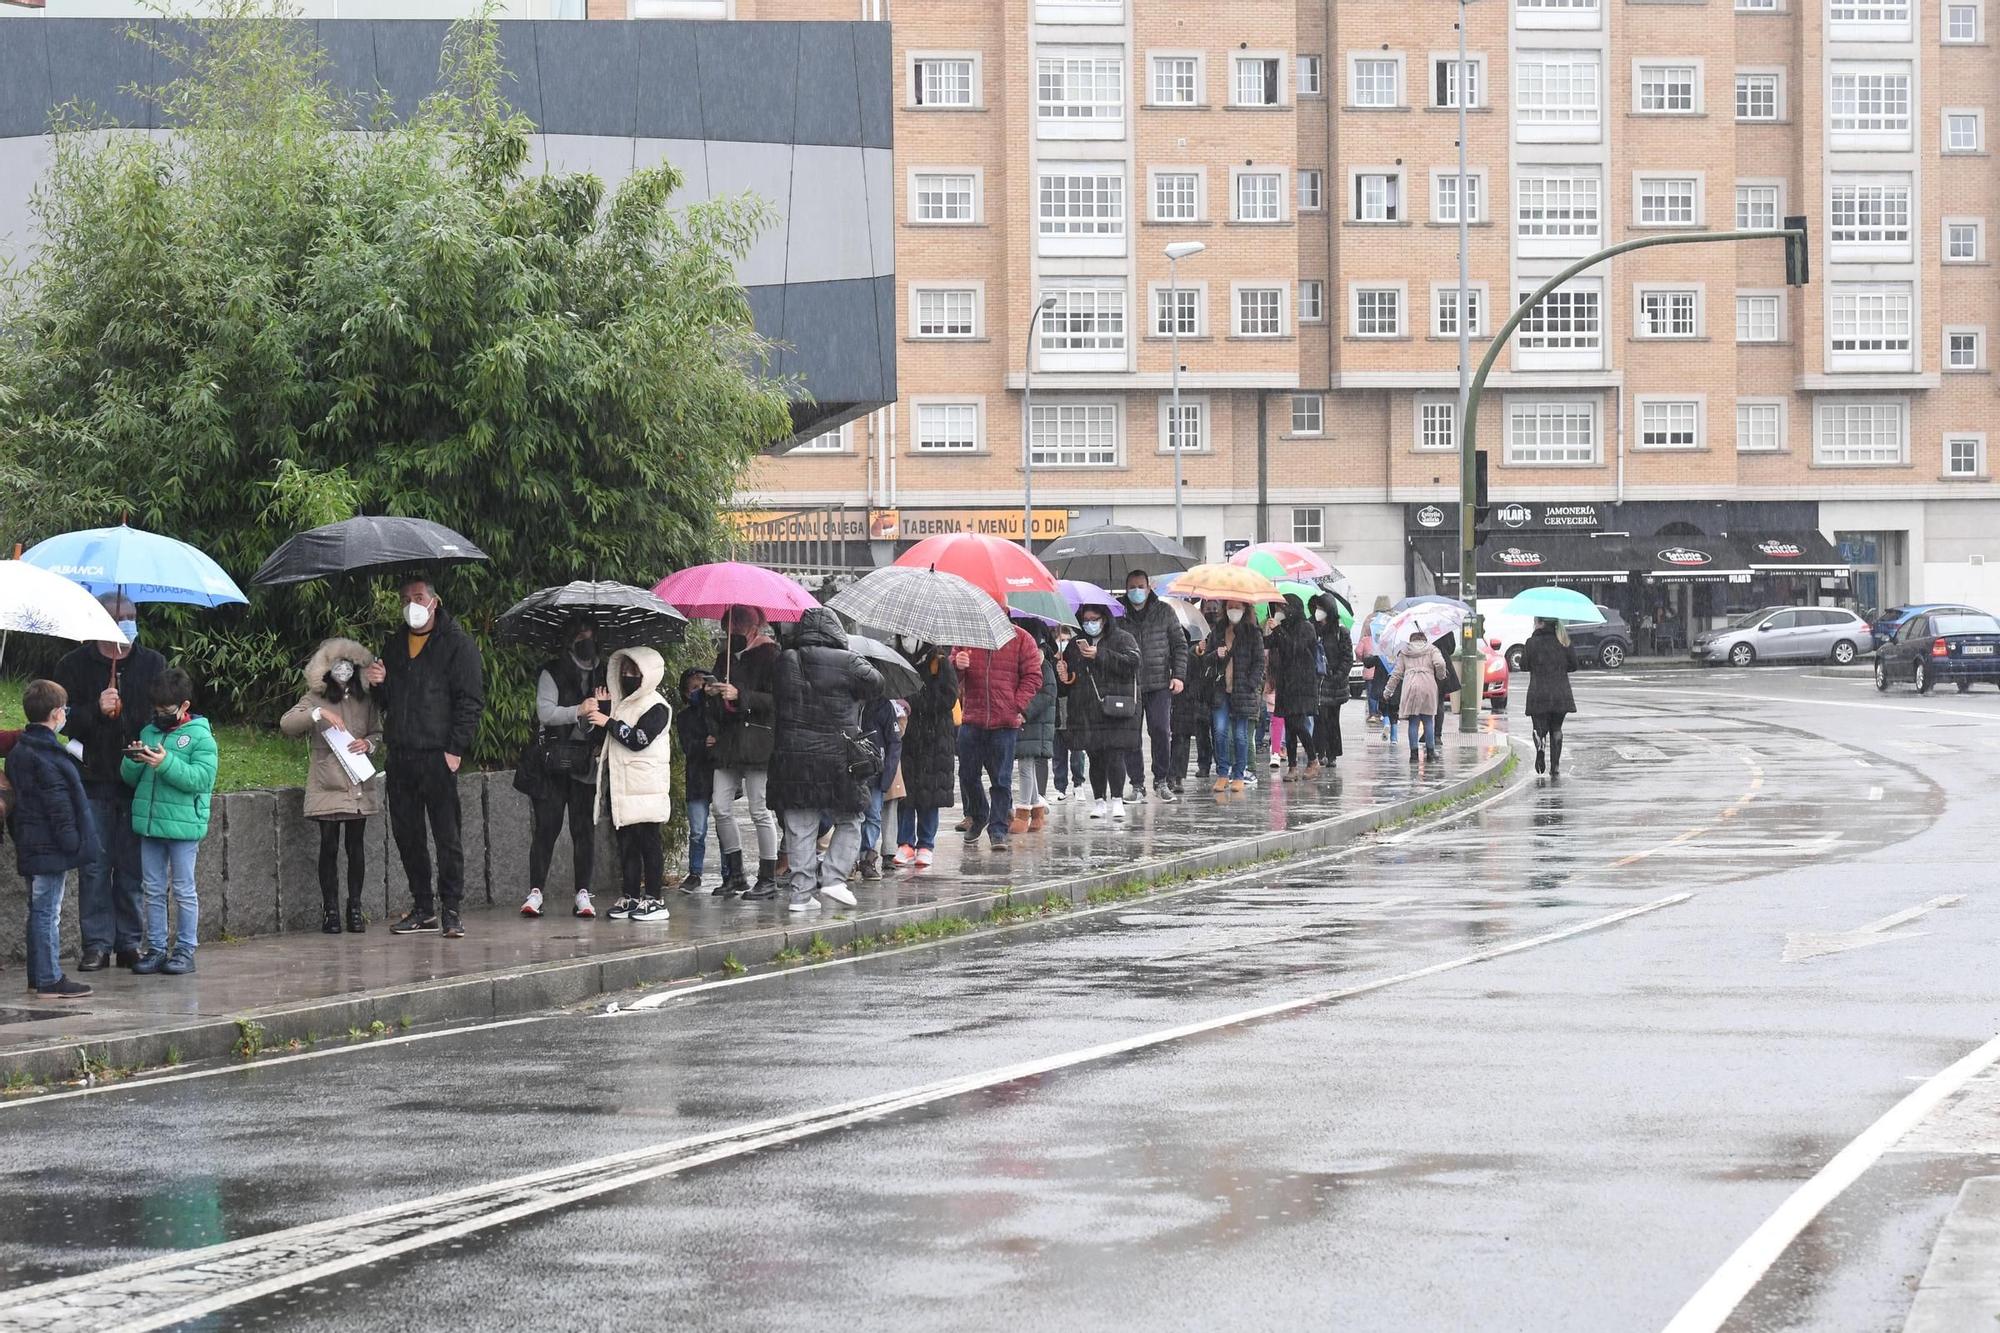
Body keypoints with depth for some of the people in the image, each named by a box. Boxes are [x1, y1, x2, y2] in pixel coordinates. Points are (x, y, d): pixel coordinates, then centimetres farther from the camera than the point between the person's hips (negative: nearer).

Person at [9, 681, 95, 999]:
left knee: (39, 911, 16)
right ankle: (50, 981, -5)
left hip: (29, 847, 10)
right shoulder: (47, 756, -18)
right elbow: (58, 805, -21)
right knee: (48, 913, -7)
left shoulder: (18, 752, 13)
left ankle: (38, 975, 21)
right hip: (50, 848, -10)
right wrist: (71, 842, -18)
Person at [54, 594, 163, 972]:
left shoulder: (153, 664, 6)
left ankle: (129, 941, 11)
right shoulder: (74, 667, 2)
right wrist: (95, 710, -19)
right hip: (93, 781, -1)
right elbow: (62, 721, -2)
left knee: (132, 864, 3)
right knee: (94, 863, -1)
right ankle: (96, 943, 4)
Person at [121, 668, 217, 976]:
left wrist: (166, 763, -25)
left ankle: (185, 950, 7)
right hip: (149, 823, 6)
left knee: (184, 891, 2)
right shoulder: (148, 732, 11)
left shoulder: (200, 736, -5)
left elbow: (201, 778, -17)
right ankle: (156, 948, 15)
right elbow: (130, 778, 14)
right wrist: (133, 761, -9)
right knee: (154, 891, 9)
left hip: (183, 825, -6)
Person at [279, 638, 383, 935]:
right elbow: (286, 724, -10)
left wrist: (368, 743, -5)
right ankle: (330, 908, 0)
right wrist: (319, 714, -22)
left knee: (356, 845, 3)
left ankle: (355, 907, 9)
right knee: (329, 846, -4)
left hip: (360, 786, 3)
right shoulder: (315, 699, 3)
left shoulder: (366, 701, 12)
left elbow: (378, 733, 17)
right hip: (327, 785, -3)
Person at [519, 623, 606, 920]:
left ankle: (583, 894, 3)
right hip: (555, 761, -3)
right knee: (547, 827, -5)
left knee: (584, 828, 1)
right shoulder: (553, 673, 2)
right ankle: (535, 891, -2)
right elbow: (545, 712, -8)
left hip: (586, 762, 3)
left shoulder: (603, 674, 15)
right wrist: (578, 711, -19)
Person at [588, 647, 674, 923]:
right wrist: (602, 709, 9)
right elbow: (608, 737, 20)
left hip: (645, 789, -8)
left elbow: (638, 739, -17)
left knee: (648, 843, -8)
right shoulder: (622, 703, 20)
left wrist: (608, 722, -14)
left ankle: (655, 900, -8)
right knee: (626, 844, 7)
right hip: (621, 786, 8)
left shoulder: (656, 706, -6)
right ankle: (630, 898, 10)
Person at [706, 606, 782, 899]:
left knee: (760, 810, -5)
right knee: (721, 807, 3)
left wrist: (740, 696, -18)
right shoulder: (725, 657, 17)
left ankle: (768, 879, 1)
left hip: (757, 741, -7)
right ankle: (735, 875, 13)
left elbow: (775, 700, -13)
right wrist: (713, 694, 3)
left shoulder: (769, 655, -5)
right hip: (728, 741, 7)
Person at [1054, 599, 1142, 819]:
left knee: (1114, 755, -11)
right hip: (1086, 712, 4)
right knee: (1095, 758, 5)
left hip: (1115, 710, -4)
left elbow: (1132, 662, -13)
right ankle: (1099, 801, 12)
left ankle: (1117, 800, -7)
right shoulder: (1075, 644, 18)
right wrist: (1063, 676, 2)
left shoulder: (1122, 639, 4)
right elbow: (1067, 668, 27)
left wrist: (1100, 656, -18)